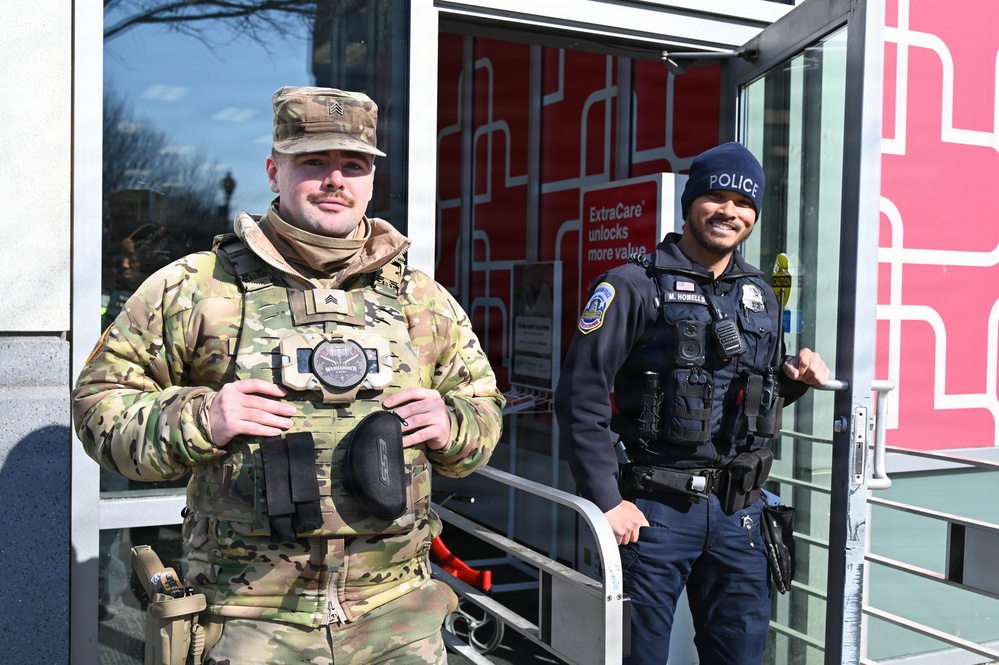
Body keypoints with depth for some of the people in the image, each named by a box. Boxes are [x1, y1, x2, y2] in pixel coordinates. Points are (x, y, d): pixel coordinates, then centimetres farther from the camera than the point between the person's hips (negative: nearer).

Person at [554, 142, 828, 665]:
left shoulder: (760, 295, 13)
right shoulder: (634, 287, -7)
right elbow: (580, 396, -12)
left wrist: (793, 377, 3)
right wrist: (606, 501, -14)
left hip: (738, 511, 5)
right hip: (655, 508, -5)